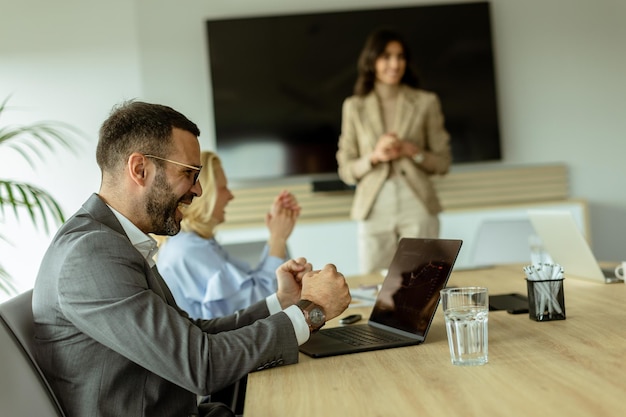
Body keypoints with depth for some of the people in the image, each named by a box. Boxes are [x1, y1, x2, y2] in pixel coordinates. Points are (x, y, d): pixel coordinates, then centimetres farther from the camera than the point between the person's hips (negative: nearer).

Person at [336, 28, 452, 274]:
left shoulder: (426, 102, 6)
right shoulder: (354, 107, 6)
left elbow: (443, 163, 8)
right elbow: (346, 171, 7)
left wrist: (412, 151, -10)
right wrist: (374, 156, -11)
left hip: (417, 208, 0)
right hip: (373, 210, 0)